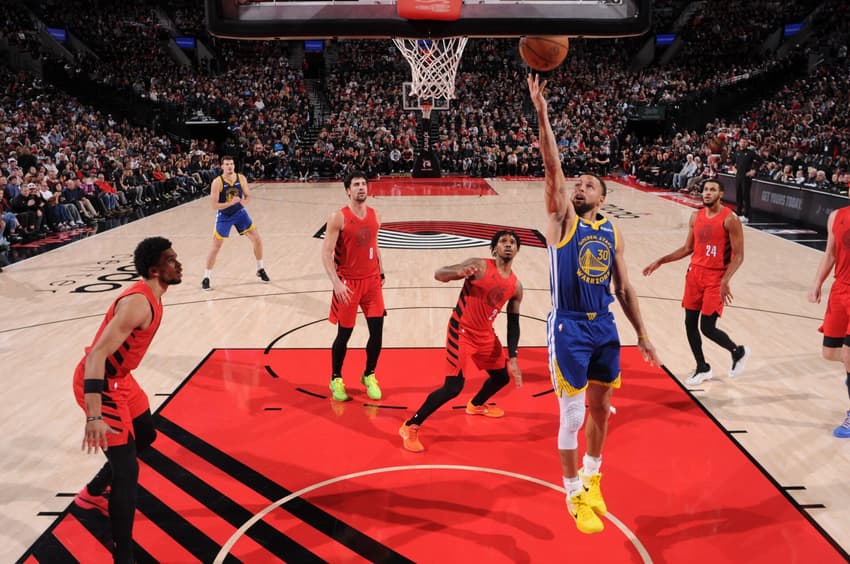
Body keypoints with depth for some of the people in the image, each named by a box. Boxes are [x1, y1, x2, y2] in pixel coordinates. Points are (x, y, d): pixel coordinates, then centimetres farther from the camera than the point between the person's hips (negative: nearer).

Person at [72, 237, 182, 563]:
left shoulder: (150, 297, 3)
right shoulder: (138, 303, -28)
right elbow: (96, 355, -35)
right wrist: (94, 416, -41)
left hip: (118, 377, 10)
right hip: (100, 384, -10)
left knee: (145, 436, 27)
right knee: (126, 469, -12)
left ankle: (93, 494, 46)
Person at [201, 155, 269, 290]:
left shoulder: (241, 178, -10)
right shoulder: (217, 182, -20)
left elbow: (248, 195, 3)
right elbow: (214, 205, -21)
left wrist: (244, 201, -21)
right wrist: (231, 203, -33)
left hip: (240, 212, 3)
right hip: (224, 216, -3)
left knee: (257, 240, 1)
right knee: (216, 247, -3)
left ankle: (260, 270, 21)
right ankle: (206, 277, 10)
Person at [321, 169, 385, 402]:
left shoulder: (374, 215, 4)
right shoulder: (338, 218, -13)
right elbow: (326, 253, -17)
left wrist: (381, 273, 16)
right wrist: (336, 283, -26)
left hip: (372, 280, 5)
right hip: (348, 282, -5)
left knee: (377, 331, 3)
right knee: (344, 334, 5)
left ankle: (369, 376, 24)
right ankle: (336, 379, 25)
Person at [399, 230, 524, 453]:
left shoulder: (515, 286, 2)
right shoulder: (479, 266, -15)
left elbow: (513, 323, 9)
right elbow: (438, 274, -21)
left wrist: (513, 359, 2)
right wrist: (458, 272, -44)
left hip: (486, 334, 7)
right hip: (461, 332, -7)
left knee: (502, 377, 20)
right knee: (453, 387, -14)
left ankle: (476, 405, 52)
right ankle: (410, 427, -1)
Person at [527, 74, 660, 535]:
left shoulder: (612, 233, 9)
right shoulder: (562, 218, -3)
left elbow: (623, 287, 12)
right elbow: (553, 169, -16)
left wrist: (642, 334, 11)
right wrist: (542, 115, -24)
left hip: (604, 325, 5)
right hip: (569, 327, -5)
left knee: (601, 408, 16)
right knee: (573, 415, 0)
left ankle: (591, 476, 40)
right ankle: (575, 494, 18)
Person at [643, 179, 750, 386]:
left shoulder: (729, 219, -13)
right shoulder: (696, 217, 6)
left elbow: (738, 256, -14)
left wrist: (725, 281, -26)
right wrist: (660, 261, 10)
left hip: (716, 277, -6)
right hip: (695, 273, 6)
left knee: (707, 327, -6)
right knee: (690, 323, 7)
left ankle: (738, 352, 23)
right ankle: (702, 369, 23)